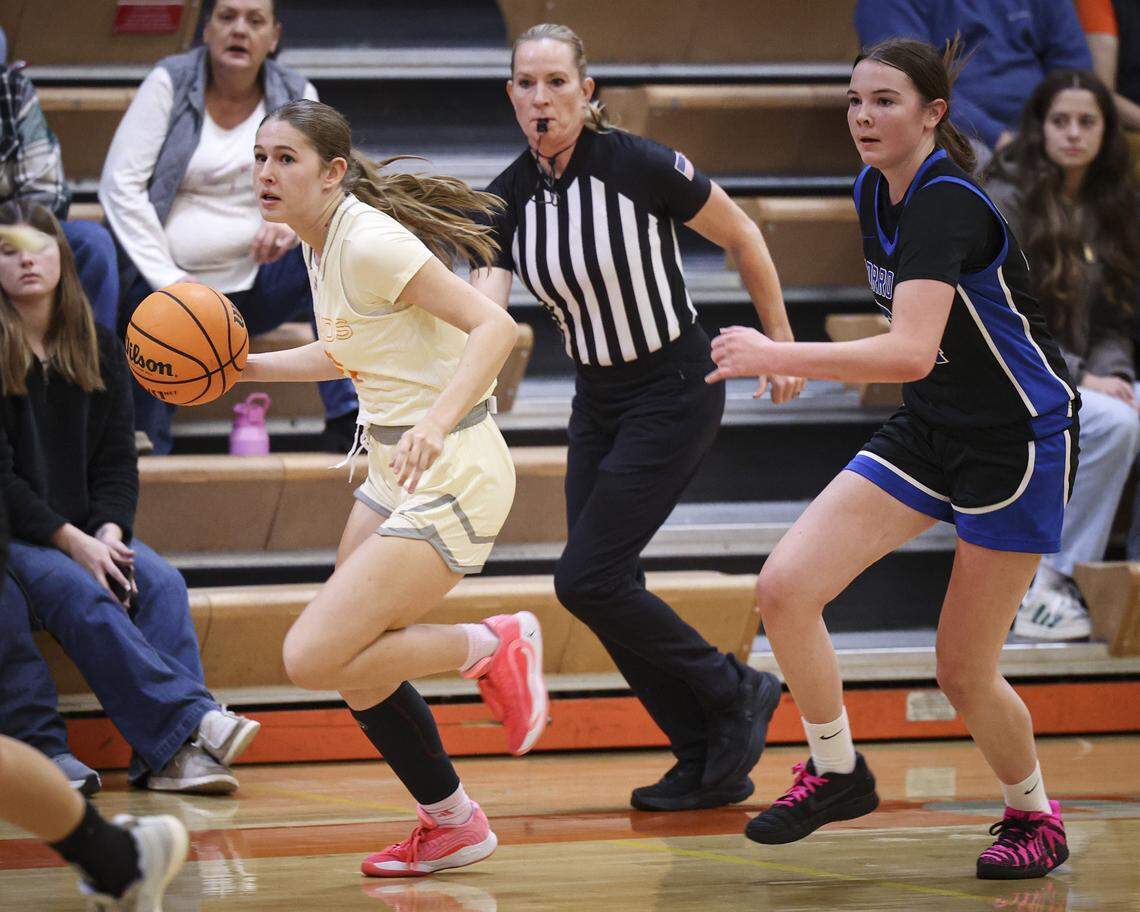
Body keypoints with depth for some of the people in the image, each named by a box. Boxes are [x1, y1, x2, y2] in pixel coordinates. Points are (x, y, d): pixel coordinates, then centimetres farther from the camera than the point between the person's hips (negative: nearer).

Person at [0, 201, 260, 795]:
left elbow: (117, 462, 10)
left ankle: (171, 756, -35)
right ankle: (192, 719, -41)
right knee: (80, 594, -32)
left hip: (86, 535, 5)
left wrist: (109, 533, -10)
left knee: (160, 582, -23)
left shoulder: (98, 349, 11)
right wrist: (71, 543, -19)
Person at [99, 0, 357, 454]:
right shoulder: (170, 83, -2)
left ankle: (345, 423, -23)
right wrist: (167, 278, -18)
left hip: (256, 287, 2)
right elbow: (120, 183, -9)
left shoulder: (295, 95, 5)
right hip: (168, 279, -2)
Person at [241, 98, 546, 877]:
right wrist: (250, 368, 15)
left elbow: (494, 326, -25)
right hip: (397, 471, 10)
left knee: (314, 659, -15)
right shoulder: (320, 244, 9)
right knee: (356, 661, 14)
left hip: (451, 476, -10)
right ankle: (451, 826, 29)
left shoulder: (370, 243, -19)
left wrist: (436, 423, -38)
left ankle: (494, 647, 2)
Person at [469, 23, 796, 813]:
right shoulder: (508, 199, -4)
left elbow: (743, 237, -5)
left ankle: (734, 694, 7)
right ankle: (711, 763, 15)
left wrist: (780, 346, 2)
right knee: (607, 586, 3)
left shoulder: (640, 166, -18)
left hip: (675, 392, -7)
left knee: (587, 579, -12)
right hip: (598, 399, 7)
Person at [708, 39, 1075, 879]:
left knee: (964, 671, 0)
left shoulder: (946, 203, -26)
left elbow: (910, 352, -40)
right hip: (926, 432, 8)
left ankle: (1034, 817, 27)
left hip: (1019, 441, -8)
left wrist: (777, 356, -44)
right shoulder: (875, 193, 1)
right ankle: (837, 772, 9)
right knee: (784, 588, -9)